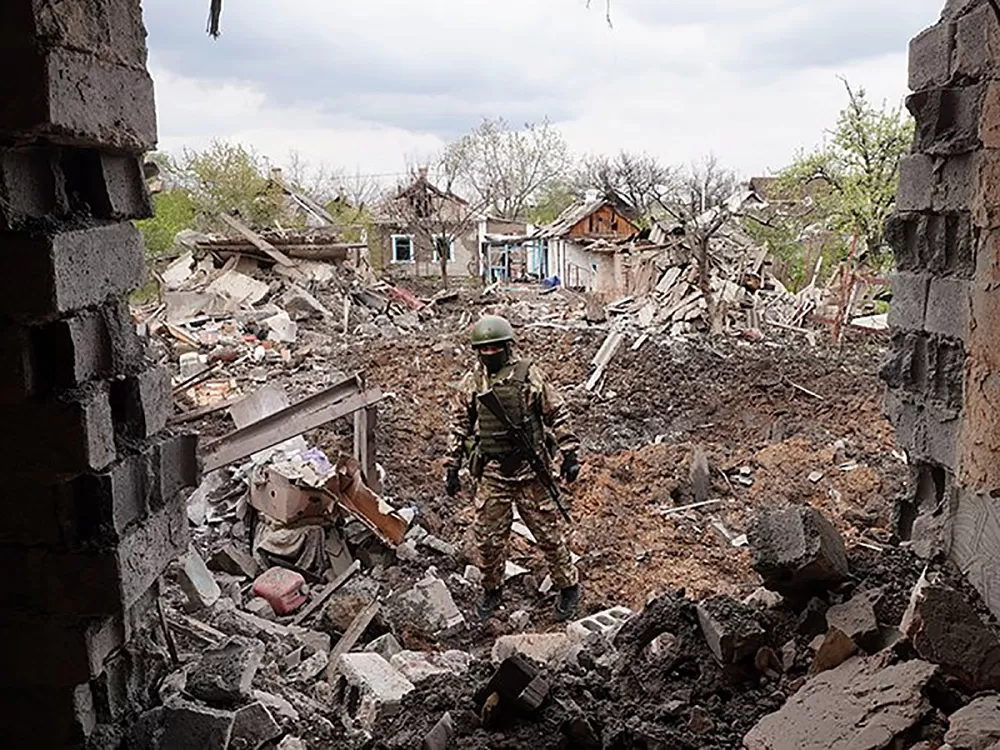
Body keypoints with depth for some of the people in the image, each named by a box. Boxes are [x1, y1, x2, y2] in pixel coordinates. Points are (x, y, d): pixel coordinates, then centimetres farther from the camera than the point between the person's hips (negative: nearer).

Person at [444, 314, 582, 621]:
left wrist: (570, 454, -4)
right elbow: (459, 426, 10)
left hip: (530, 470, -2)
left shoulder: (529, 375, -5)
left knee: (549, 532, 7)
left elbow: (557, 415, -1)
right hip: (491, 473, 2)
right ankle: (492, 591, 31)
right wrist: (452, 467, 8)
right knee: (488, 538, 9)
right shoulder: (471, 383, 3)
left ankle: (568, 587, 26)